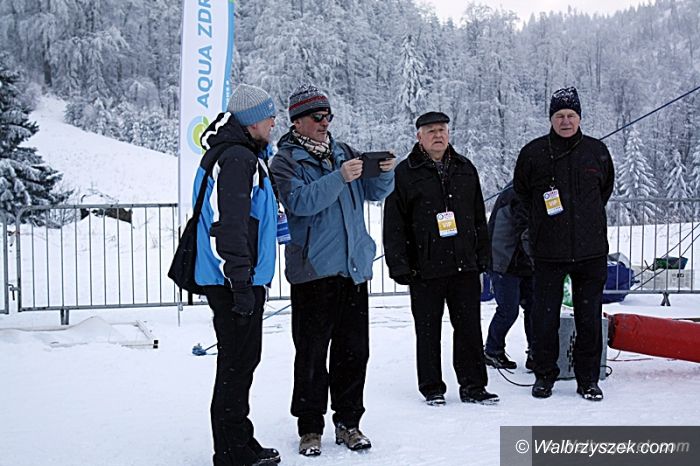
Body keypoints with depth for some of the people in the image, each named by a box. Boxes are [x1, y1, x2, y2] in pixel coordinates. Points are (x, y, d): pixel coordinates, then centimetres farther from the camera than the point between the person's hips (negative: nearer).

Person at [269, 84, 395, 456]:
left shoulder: (344, 153, 14)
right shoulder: (285, 161, -1)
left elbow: (374, 192, 11)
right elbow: (301, 202, -18)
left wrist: (385, 172, -9)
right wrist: (340, 178, -27)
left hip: (354, 268, 5)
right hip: (312, 270, -5)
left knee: (354, 350, 10)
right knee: (312, 353, 0)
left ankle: (348, 422, 22)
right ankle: (310, 428, 12)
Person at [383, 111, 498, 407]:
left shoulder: (465, 169, 13)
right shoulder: (405, 173, 0)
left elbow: (479, 217, 17)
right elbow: (394, 224, -3)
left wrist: (482, 255, 12)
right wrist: (399, 264, -9)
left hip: (465, 264, 3)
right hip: (425, 268, -3)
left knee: (469, 327, 6)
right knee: (428, 330, 5)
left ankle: (473, 385, 15)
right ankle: (432, 388, 16)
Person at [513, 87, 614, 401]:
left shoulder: (597, 151, 7)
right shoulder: (533, 152, 1)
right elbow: (521, 191, 13)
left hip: (591, 249, 2)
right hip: (548, 251, -1)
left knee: (589, 317, 6)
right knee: (545, 316, 3)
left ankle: (588, 380, 17)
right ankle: (544, 375, 18)